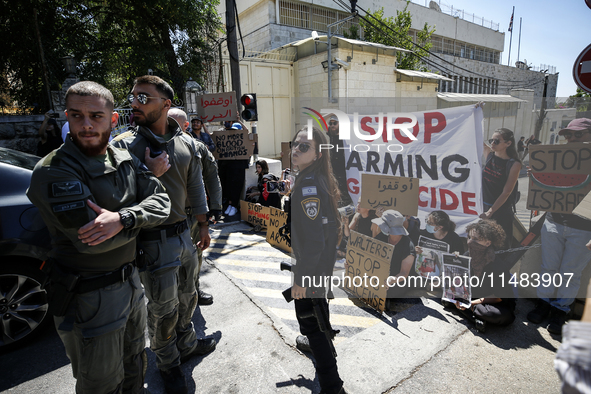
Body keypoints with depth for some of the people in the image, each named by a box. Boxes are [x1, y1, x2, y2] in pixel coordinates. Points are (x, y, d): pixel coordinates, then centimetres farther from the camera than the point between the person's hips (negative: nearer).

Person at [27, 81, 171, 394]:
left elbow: (162, 201, -7)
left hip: (130, 282, 6)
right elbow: (90, 238, -28)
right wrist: (138, 218, -13)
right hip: (88, 298, -6)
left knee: (135, 367, 27)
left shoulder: (126, 161, 1)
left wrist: (122, 218, -25)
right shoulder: (53, 171, -19)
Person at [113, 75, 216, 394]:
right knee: (163, 307, 9)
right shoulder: (124, 145, -10)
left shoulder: (186, 143, 3)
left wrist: (203, 225, 13)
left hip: (183, 233, 5)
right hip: (153, 240, -5)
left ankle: (186, 344, 48)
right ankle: (167, 363, 35)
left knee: (186, 296, 22)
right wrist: (150, 174, -22)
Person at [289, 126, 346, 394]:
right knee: (318, 307, 30)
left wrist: (300, 278, -22)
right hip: (322, 264, 10)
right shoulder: (317, 178, 3)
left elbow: (312, 239, -28)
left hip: (311, 267, -10)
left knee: (309, 319, 5)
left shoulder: (308, 186, -27)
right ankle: (321, 347, 56)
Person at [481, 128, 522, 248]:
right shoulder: (489, 154, 0)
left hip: (501, 211, -4)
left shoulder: (514, 164, -13)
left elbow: (506, 192, -16)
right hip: (484, 206, 4)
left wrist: (490, 212, -19)